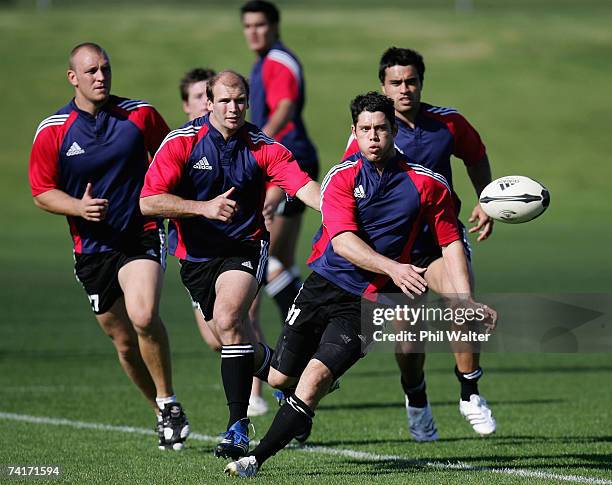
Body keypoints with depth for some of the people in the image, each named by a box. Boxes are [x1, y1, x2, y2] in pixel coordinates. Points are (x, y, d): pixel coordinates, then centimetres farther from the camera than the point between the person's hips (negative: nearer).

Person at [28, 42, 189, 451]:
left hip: (142, 234, -2)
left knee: (143, 316, -26)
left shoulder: (141, 114, -1)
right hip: (92, 248, 2)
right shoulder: (52, 131, -3)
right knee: (124, 342, 7)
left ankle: (169, 401, -8)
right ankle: (164, 415, 27)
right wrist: (78, 206, -17)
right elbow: (42, 192, 1)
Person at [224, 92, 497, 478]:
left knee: (313, 380, -19)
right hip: (323, 286, 3)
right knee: (280, 378, 12)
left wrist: (467, 301, -4)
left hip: (366, 302, -2)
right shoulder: (342, 178, -7)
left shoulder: (426, 183, -5)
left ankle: (256, 459, -13)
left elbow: (450, 242, 6)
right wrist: (392, 268, -35)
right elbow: (342, 241, -20)